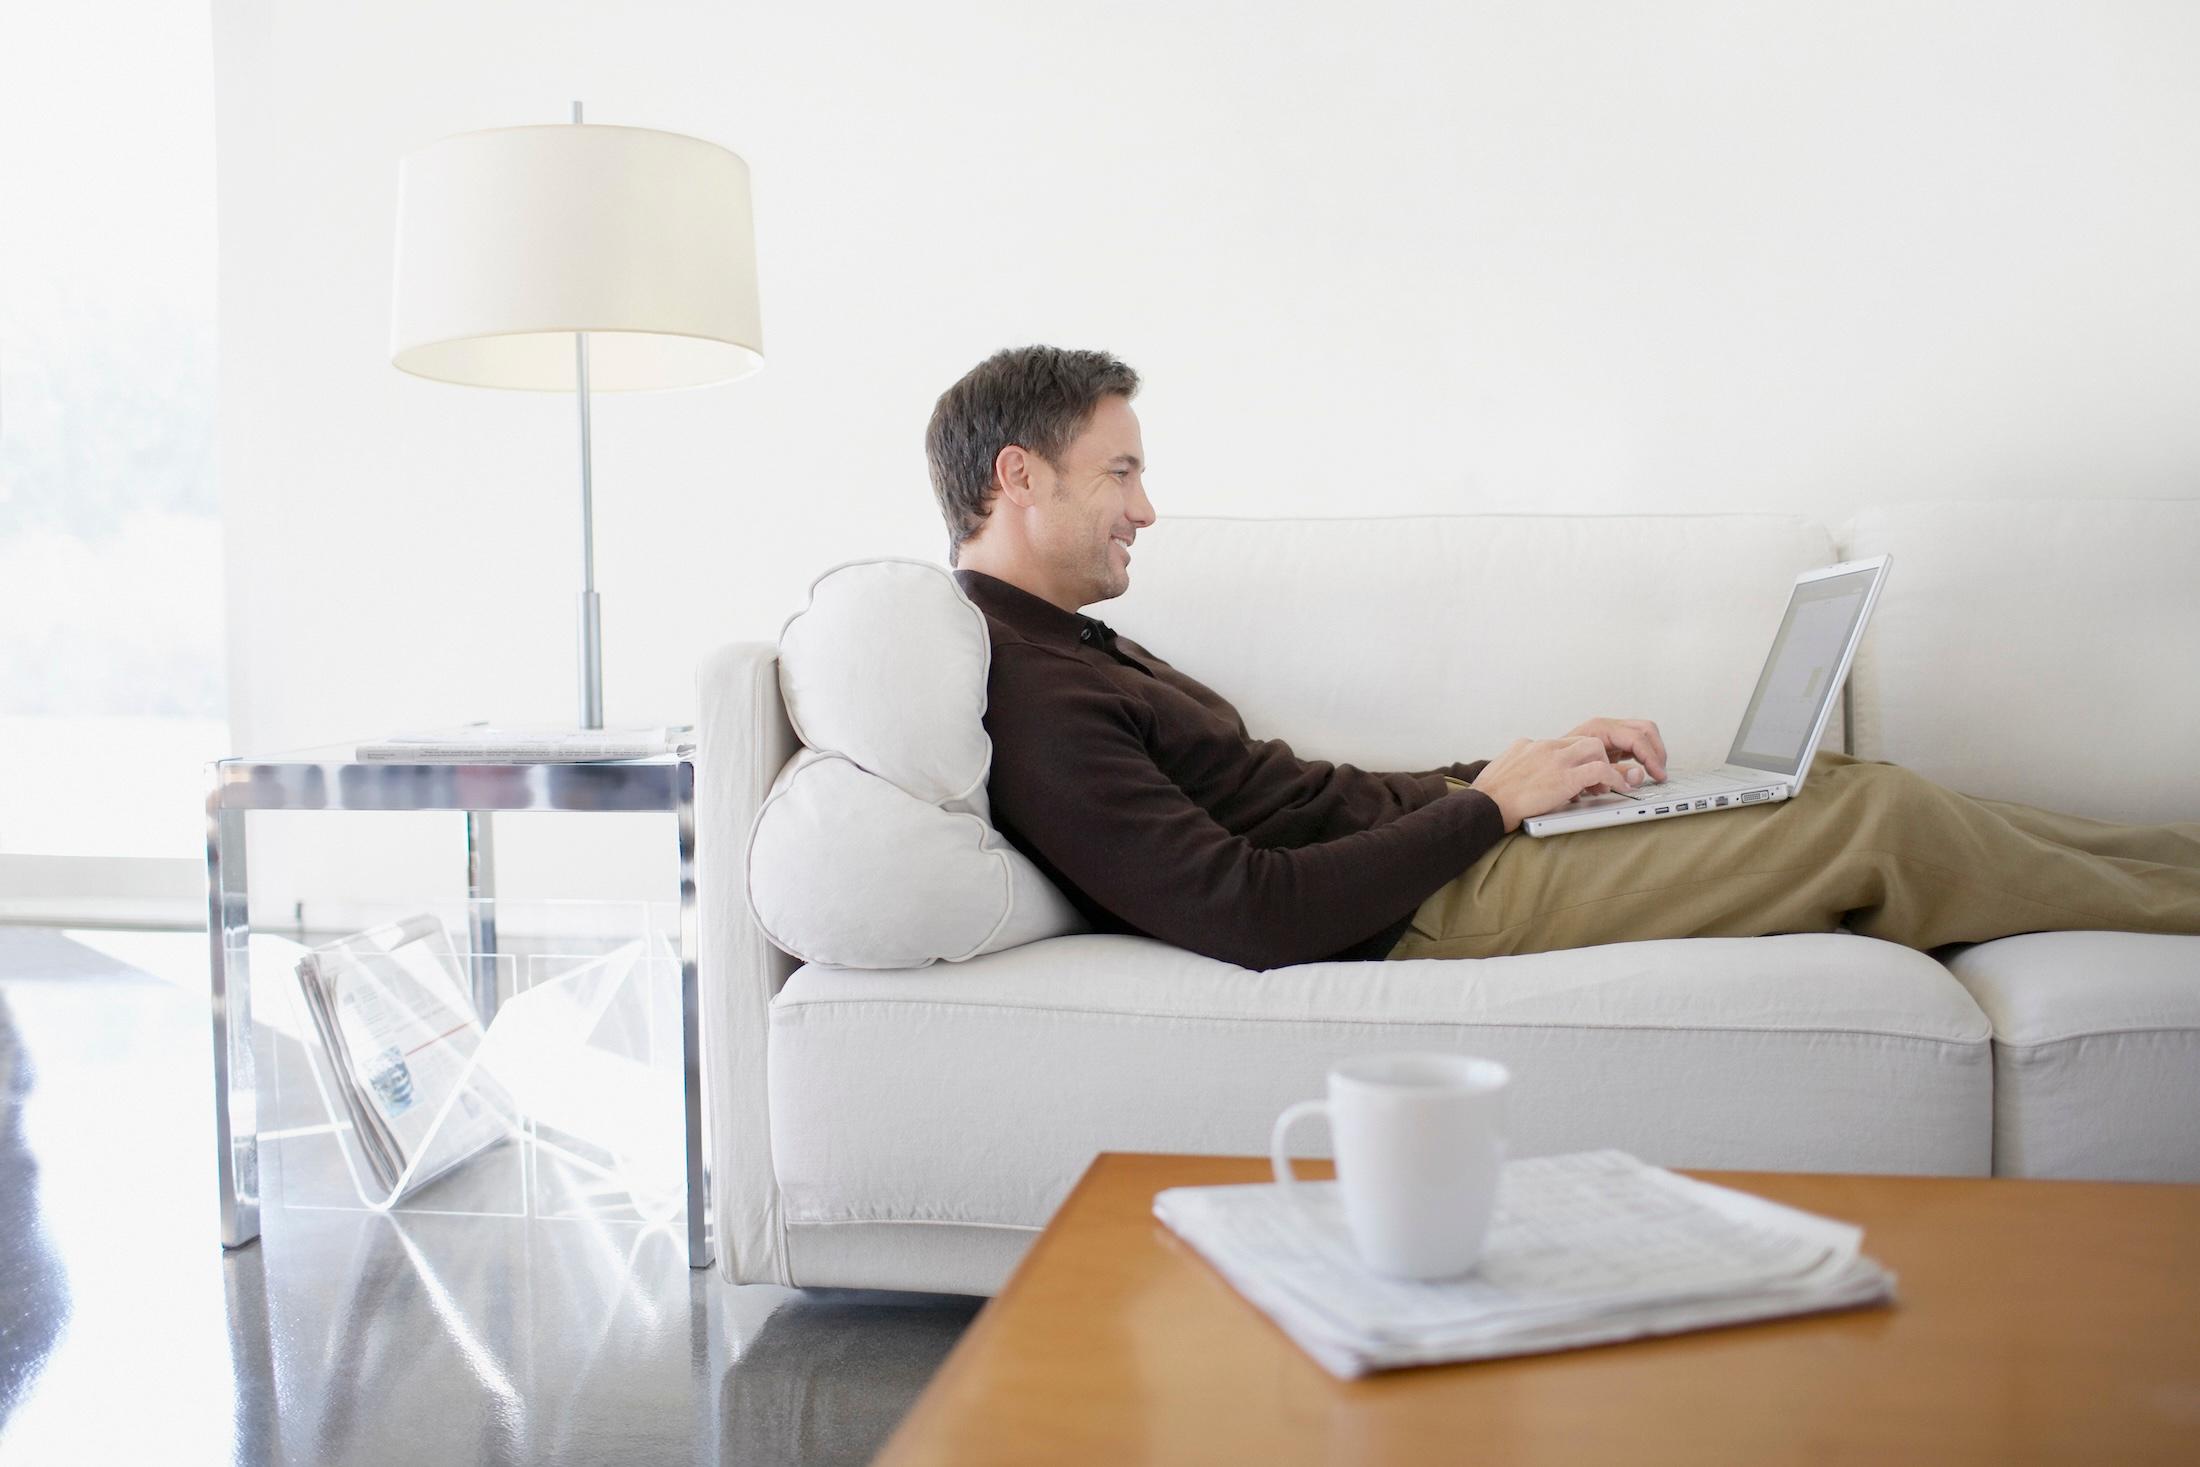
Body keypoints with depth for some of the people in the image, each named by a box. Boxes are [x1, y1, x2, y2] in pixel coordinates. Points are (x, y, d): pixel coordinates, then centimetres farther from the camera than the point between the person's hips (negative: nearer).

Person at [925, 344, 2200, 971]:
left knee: (1842, 784, 10)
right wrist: (1488, 806, -15)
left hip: (1441, 841, 10)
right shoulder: (1029, 703, -21)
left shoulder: (1068, 648, 12)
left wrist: (1531, 764, 6)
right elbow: (1249, 916, -27)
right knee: (1886, 819, -4)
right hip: (1426, 919, -10)